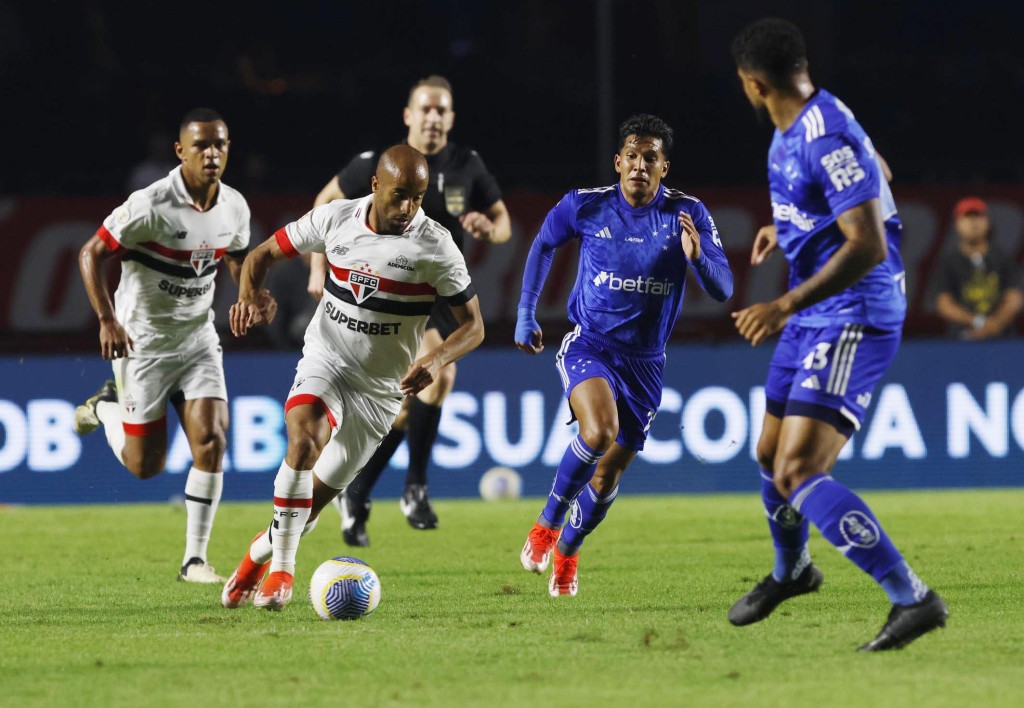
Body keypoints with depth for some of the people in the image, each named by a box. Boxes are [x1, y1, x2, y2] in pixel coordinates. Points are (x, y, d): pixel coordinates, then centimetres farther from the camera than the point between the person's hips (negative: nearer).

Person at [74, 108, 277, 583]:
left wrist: (256, 293, -4)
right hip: (143, 343, -4)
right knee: (145, 467, 2)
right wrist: (107, 320, -24)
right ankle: (107, 409, 35)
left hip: (198, 338, 4)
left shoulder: (234, 208, -4)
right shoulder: (150, 206, -22)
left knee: (211, 440, -13)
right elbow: (91, 254, -14)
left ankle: (195, 559, -1)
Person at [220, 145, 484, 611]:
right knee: (305, 439, -31)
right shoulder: (334, 218, -5)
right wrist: (248, 294, -14)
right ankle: (281, 568, -22)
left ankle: (261, 552, 33)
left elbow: (473, 325, -8)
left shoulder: (435, 246, -12)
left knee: (312, 501, 3)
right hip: (325, 363, 0)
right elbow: (265, 253, 8)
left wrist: (436, 360, -28)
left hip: (380, 388, 0)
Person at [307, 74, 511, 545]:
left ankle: (355, 497, 18)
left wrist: (488, 229, -14)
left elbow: (502, 222, 10)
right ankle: (416, 488, -5)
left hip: (442, 296, 4)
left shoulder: (468, 167, 0)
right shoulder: (378, 164, -9)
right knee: (440, 371, -23)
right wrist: (318, 268, -2)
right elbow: (326, 202, 4)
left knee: (406, 409, -2)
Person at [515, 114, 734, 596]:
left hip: (645, 361, 2)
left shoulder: (688, 215, -10)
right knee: (599, 432, -30)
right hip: (588, 344, -2)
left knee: (609, 474, 8)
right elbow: (543, 246, 13)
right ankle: (548, 522, -6)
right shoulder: (584, 207, -8)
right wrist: (526, 314, 10)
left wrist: (697, 257, -35)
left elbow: (722, 290, -14)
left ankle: (566, 552, 36)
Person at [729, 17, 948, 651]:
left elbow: (868, 246, -28)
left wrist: (784, 306, -30)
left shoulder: (826, 139, -23)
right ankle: (791, 570, 50)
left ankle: (914, 599, -22)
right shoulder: (793, 132, 9)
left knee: (798, 473, -21)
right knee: (772, 458, 22)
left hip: (853, 323, -10)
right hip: (811, 320, 10)